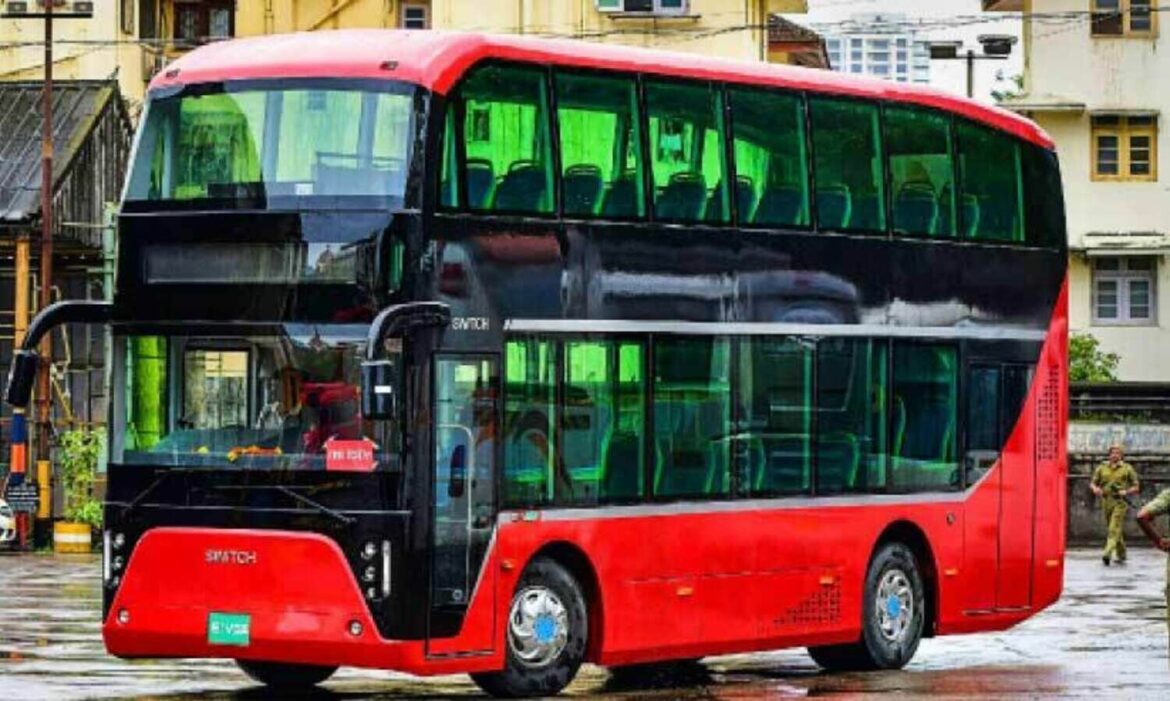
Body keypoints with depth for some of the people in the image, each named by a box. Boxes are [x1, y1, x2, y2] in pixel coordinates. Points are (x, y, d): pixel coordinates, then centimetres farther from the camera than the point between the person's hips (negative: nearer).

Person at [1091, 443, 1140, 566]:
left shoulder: (1127, 469, 0)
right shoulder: (1102, 468, 8)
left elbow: (1136, 487, 3)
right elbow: (1092, 483, 10)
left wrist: (1126, 492, -16)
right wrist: (1095, 488, -14)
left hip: (1120, 502, -4)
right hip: (1106, 501, 4)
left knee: (1114, 529, -16)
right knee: (1115, 530, 13)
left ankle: (1107, 554, -27)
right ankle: (1121, 555, 26)